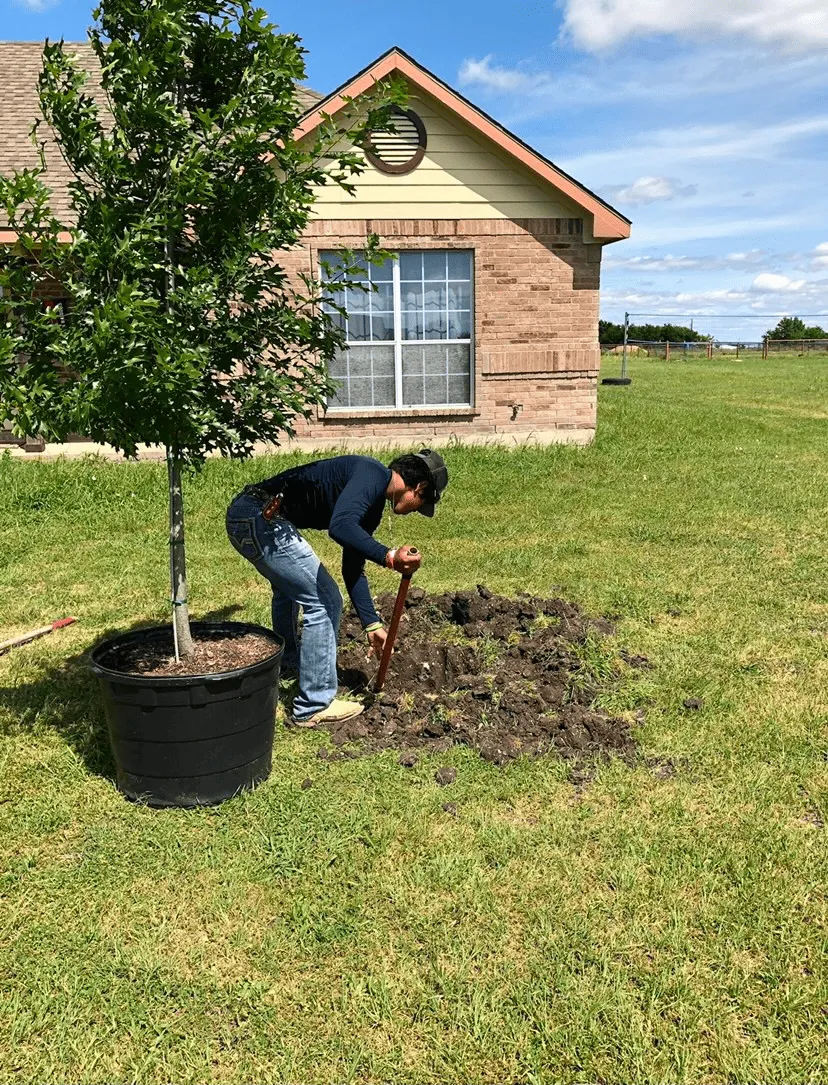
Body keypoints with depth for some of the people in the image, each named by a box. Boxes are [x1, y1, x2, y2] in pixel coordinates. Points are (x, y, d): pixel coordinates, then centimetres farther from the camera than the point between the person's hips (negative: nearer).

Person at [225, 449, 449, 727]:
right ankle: (313, 707, 4)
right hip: (261, 519, -11)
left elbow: (353, 568, 21)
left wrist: (372, 623, 20)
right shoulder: (373, 474, -12)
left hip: (244, 517, 11)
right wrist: (388, 556, -35)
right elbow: (340, 525, -30)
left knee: (289, 584, 35)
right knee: (323, 602, -6)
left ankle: (289, 659, 61)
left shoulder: (373, 505, 18)